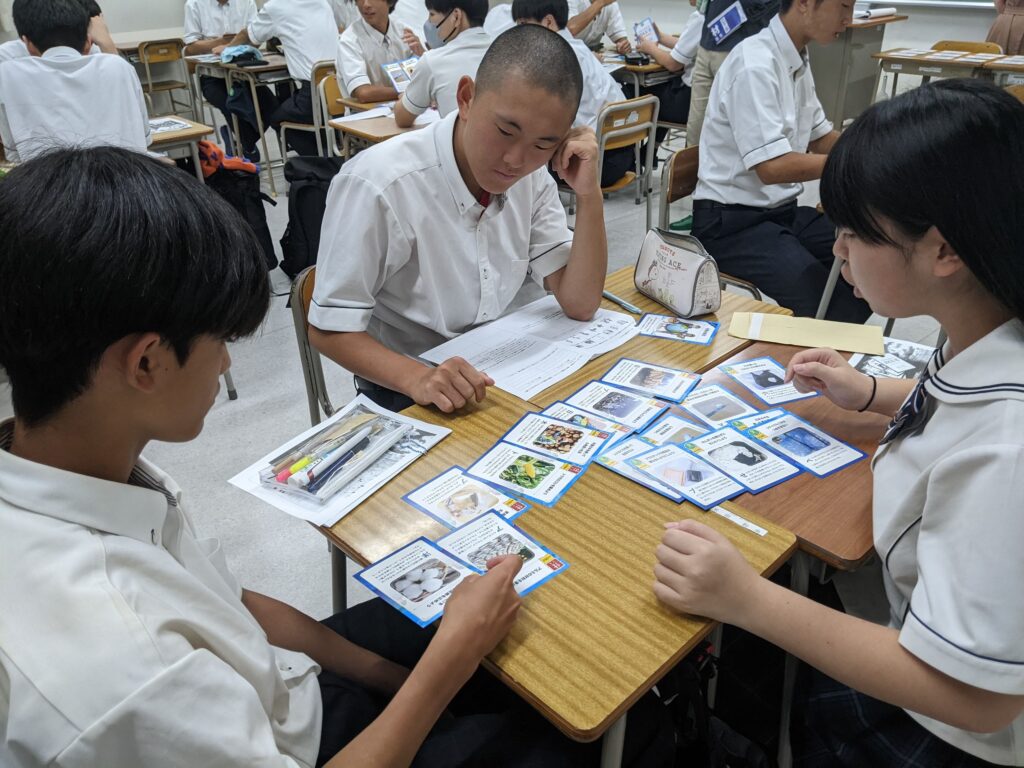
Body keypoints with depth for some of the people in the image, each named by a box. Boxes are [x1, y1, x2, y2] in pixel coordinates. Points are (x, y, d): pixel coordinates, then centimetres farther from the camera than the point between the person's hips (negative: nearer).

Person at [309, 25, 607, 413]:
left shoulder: (532, 176, -5)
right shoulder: (376, 185, -23)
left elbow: (579, 305, -7)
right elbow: (329, 329, -17)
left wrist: (589, 195, -19)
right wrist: (417, 377, -33)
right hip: (406, 388, -4)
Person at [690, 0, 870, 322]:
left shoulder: (797, 60, 8)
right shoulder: (755, 65, -19)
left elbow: (820, 138, 18)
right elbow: (773, 167, -24)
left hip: (783, 210, 9)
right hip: (732, 222, -9)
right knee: (826, 302, -25)